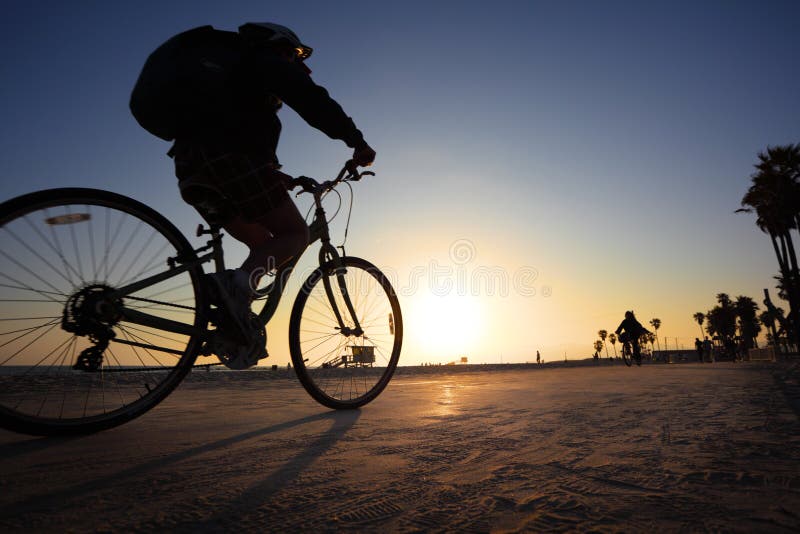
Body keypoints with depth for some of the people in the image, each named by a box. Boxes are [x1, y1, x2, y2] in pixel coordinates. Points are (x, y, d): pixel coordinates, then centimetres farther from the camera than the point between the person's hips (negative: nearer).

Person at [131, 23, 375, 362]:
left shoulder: (227, 67, 38)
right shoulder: (266, 61, 13)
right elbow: (312, 101, -4)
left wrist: (275, 177, 38)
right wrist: (357, 142, -2)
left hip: (191, 168, 8)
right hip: (229, 159, -8)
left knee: (264, 243, 15)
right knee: (296, 234, -1)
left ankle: (236, 324, 2)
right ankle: (238, 284, -27)